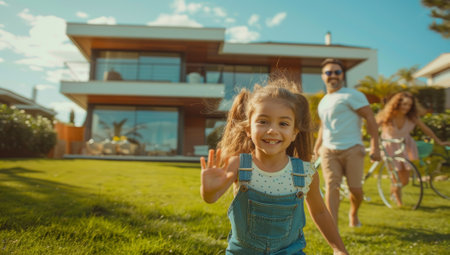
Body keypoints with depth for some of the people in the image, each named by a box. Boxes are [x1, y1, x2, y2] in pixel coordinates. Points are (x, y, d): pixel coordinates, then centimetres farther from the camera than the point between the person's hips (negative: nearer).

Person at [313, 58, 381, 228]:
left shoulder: (352, 95, -3)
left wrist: (374, 146, -15)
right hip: (328, 151, 4)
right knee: (331, 187, -8)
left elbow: (370, 118, -8)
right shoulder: (323, 101, 17)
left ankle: (353, 214, 32)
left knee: (355, 189, 0)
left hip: (352, 149, -4)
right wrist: (316, 147, 27)